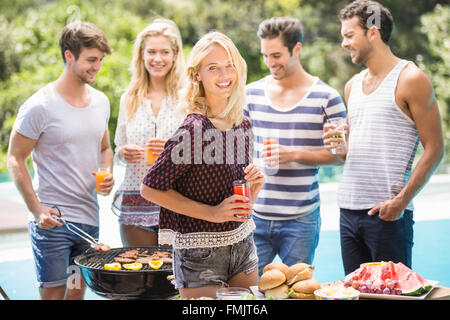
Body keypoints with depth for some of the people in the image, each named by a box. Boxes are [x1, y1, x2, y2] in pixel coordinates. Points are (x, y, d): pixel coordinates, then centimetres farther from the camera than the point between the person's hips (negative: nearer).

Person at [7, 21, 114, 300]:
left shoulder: (101, 101, 9)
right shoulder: (39, 106, -11)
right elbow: (15, 159, -7)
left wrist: (108, 173, 0)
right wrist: (36, 208, -16)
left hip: (90, 217, 6)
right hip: (52, 219, -6)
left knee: (79, 291, 13)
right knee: (53, 293, -1)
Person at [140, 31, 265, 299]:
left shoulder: (243, 126, 5)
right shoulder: (194, 129, -16)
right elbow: (150, 188, -14)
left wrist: (254, 187, -6)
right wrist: (212, 213, -17)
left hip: (242, 246, 7)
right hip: (200, 254, -6)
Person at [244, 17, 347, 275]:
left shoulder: (326, 97, -3)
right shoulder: (251, 93, 6)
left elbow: (341, 153, -3)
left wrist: (295, 154, -16)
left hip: (301, 219, -2)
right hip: (255, 215, 3)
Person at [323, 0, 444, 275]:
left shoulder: (410, 79, -4)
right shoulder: (353, 86, 17)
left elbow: (434, 149, -8)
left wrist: (402, 200, -17)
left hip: (388, 212, -7)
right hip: (348, 209, 7)